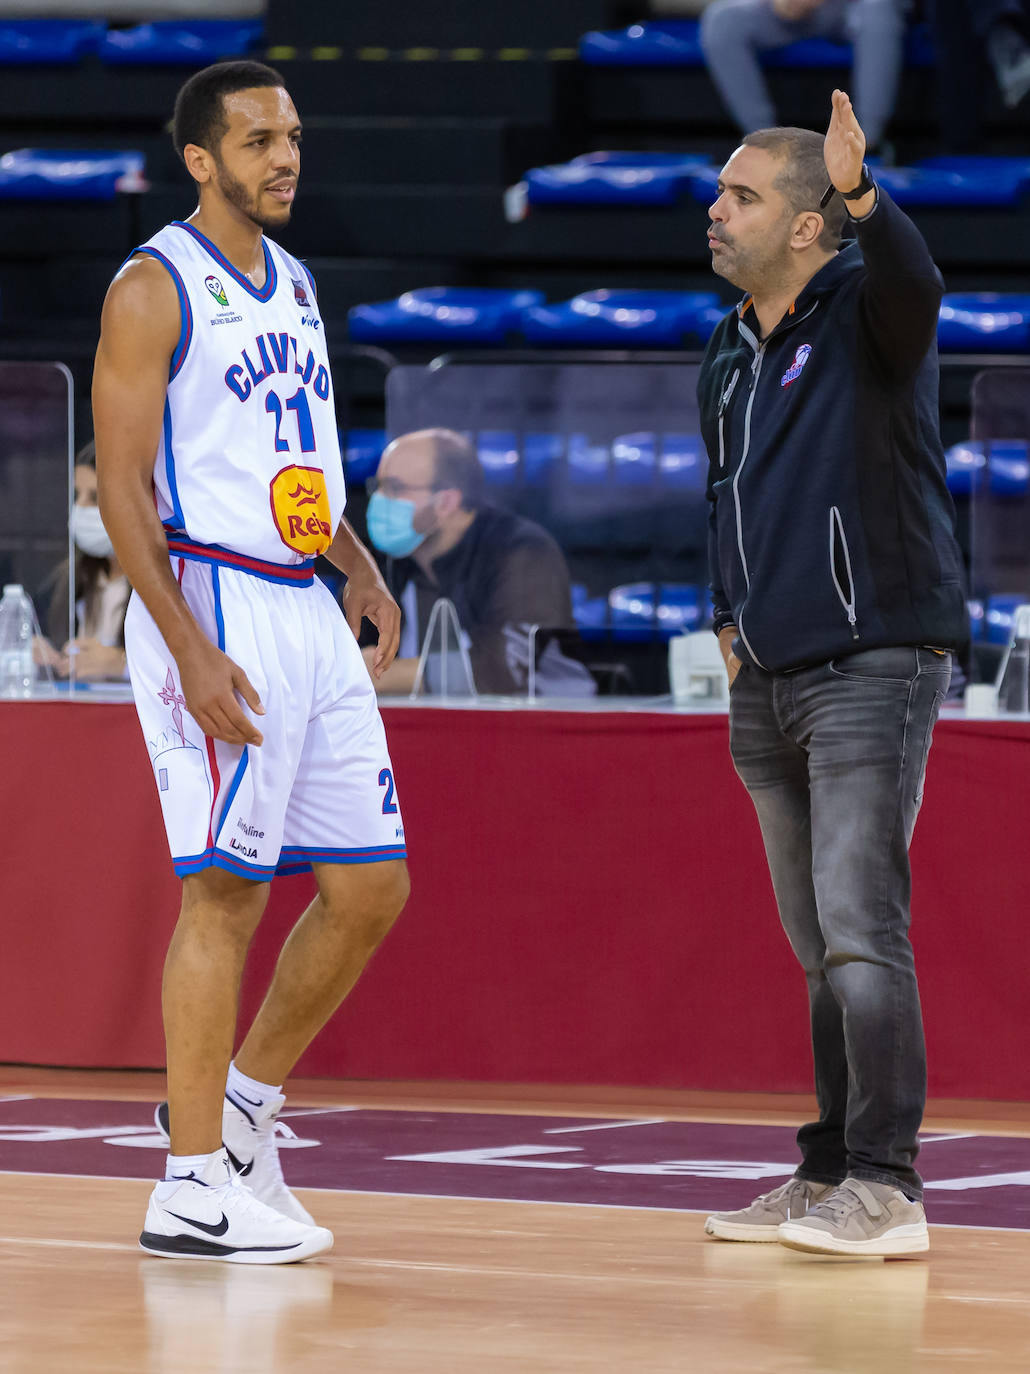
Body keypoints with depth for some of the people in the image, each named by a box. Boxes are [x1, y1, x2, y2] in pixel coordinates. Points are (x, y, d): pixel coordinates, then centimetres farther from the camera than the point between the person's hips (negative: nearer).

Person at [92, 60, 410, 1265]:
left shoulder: (293, 286, 16)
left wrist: (356, 561, 10)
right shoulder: (155, 288, -9)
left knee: (370, 882, 6)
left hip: (307, 612, 8)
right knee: (225, 887, -8)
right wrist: (191, 652, -21)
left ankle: (244, 1098, 22)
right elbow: (122, 485, -13)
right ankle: (192, 1187, -3)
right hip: (211, 611, -8)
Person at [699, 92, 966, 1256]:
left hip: (872, 667, -8)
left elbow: (915, 286, -33)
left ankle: (885, 1186, -14)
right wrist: (728, 612, 15)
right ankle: (830, 1175, 17)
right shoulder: (728, 355, 13)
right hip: (768, 683, 8)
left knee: (859, 930, -14)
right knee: (817, 946, 11)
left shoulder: (863, 311, -8)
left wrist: (861, 196, -52)